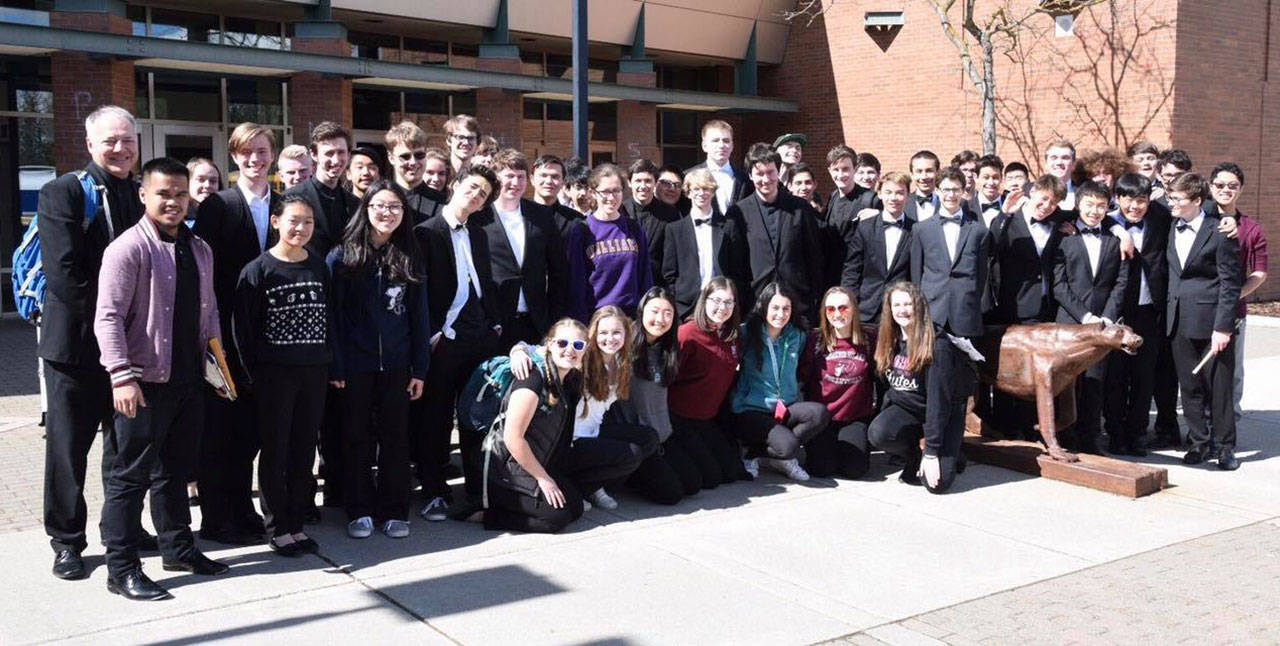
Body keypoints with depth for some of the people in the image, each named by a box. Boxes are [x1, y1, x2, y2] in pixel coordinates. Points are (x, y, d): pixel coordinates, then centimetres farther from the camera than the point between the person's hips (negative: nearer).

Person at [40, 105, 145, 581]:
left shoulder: (145, 196, 7)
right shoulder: (62, 193, -8)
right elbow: (63, 272, -17)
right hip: (77, 342, -4)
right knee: (68, 446, 5)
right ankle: (67, 541, 18)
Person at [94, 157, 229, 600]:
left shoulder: (199, 250, 12)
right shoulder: (128, 248, -11)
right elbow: (108, 317, -16)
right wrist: (122, 376, -23)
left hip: (189, 380, 7)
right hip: (146, 382, -7)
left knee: (176, 471, 18)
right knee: (131, 476, 1)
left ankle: (178, 548, 31)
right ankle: (122, 570, 9)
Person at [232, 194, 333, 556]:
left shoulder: (319, 267, 8)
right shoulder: (258, 270, -6)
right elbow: (242, 326, -6)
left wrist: (329, 364, 4)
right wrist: (254, 374, -10)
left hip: (314, 373, 4)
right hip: (274, 374, -4)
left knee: (304, 450, 9)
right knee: (275, 452, 4)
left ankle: (296, 524, 20)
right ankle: (276, 529, 15)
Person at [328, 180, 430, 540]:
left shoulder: (409, 259, 6)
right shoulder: (343, 257, -2)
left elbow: (419, 316, 6)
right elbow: (333, 314, -5)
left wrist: (420, 368, 1)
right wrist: (335, 367, -10)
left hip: (396, 365, 2)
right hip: (356, 365, -2)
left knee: (395, 437, 7)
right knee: (357, 438, 7)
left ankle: (395, 511, 17)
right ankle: (360, 511, 17)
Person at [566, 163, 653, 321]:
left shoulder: (634, 229, 8)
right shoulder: (582, 231, -1)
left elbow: (646, 277, 10)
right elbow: (575, 283, -1)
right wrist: (580, 325, -4)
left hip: (632, 316, 3)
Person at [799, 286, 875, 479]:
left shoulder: (867, 341, -1)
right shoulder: (815, 339, -5)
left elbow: (876, 377, 10)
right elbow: (802, 376, -4)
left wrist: (873, 407, 6)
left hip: (855, 417, 1)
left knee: (854, 469, -16)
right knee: (821, 468, -16)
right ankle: (818, 445, 18)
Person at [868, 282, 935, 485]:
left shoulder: (934, 345, -19)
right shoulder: (890, 340, 2)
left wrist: (932, 451, -24)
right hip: (900, 408, 5)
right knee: (877, 433, -28)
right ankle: (914, 460, 1)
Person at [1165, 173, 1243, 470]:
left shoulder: (1219, 232, -8)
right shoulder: (1172, 229, 9)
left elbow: (1230, 284, -9)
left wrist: (1222, 327, -13)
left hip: (1211, 321, -5)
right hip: (1179, 320, 6)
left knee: (1219, 387, 3)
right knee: (1189, 387, 10)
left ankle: (1225, 446, 14)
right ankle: (1200, 443, 20)